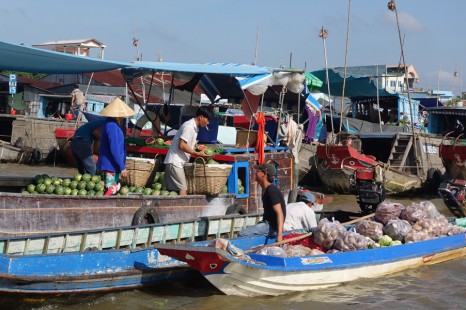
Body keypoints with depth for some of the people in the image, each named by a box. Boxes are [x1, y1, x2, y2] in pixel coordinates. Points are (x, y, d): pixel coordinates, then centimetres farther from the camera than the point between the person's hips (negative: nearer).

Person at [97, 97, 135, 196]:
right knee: (111, 191, -7)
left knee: (116, 188, 14)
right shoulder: (112, 126, -19)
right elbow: (114, 150, -22)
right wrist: (122, 167, -20)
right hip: (111, 165, -10)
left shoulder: (110, 124, 12)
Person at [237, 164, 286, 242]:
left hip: (272, 226, -11)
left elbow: (280, 213, -26)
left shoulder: (272, 191, -18)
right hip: (267, 223, 11)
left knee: (242, 234, -22)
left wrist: (279, 234, -35)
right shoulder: (265, 190, 15)